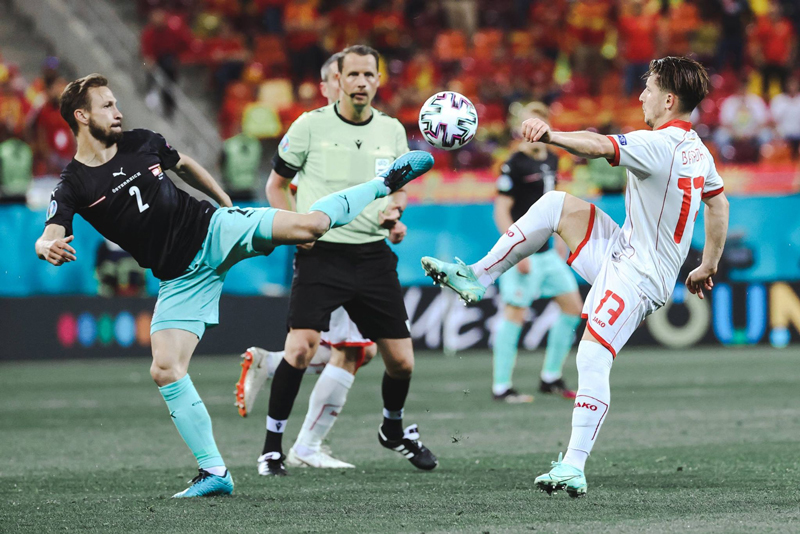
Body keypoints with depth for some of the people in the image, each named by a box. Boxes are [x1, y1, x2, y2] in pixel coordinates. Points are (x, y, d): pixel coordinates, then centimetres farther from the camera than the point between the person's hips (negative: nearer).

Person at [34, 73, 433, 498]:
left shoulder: (141, 142, 2)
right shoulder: (73, 186, -7)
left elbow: (183, 164, 22)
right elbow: (47, 239, -20)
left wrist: (229, 206, 28)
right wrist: (49, 248, -45)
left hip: (213, 230, 1)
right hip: (180, 278, -1)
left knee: (309, 225, -19)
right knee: (165, 370, -13)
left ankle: (387, 182, 6)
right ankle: (214, 473, -4)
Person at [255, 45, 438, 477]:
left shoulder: (392, 130, 8)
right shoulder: (311, 125, -2)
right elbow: (276, 185, 7)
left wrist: (394, 206, -2)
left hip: (374, 257, 4)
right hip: (321, 255, -3)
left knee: (401, 362, 3)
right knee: (301, 348, -20)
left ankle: (394, 429, 34)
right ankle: (272, 445, -5)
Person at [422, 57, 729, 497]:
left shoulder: (658, 145, -20)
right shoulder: (696, 150, 10)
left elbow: (599, 147, -34)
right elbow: (719, 204, 22)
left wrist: (550, 135, -44)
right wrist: (708, 268, 29)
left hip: (637, 277, -10)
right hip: (623, 256, 10)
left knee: (593, 359, -19)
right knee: (556, 204, 9)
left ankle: (574, 468, -22)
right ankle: (477, 278, 8)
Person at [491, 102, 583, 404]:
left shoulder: (551, 161, 11)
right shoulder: (515, 165, -12)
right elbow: (501, 212, -14)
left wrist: (558, 238, 21)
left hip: (547, 252, 8)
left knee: (573, 308, 8)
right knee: (515, 314, -8)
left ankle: (551, 378, 17)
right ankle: (501, 387, -1)